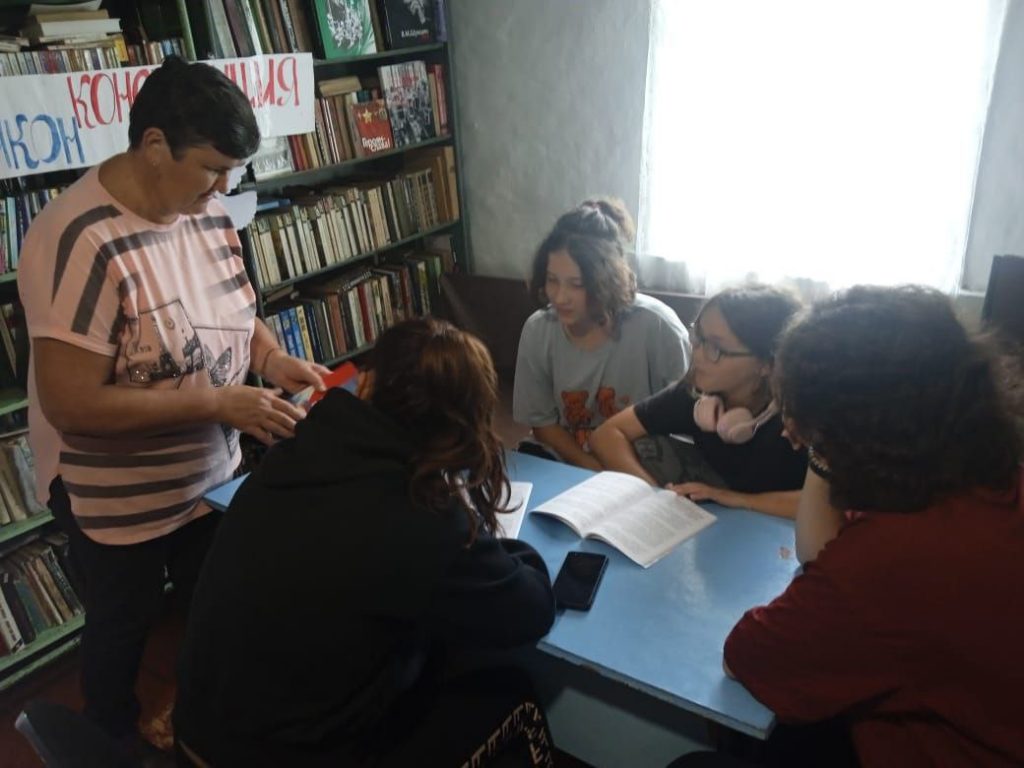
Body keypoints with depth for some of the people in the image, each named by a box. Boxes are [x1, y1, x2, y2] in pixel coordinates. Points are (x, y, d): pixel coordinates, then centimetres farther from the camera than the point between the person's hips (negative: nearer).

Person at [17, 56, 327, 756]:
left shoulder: (206, 214, -6)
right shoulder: (82, 244, -29)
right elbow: (70, 405, -29)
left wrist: (276, 361, -12)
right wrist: (220, 403, -30)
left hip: (210, 476, 7)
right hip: (117, 500, -7)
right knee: (124, 627, 19)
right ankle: (117, 741, 49)